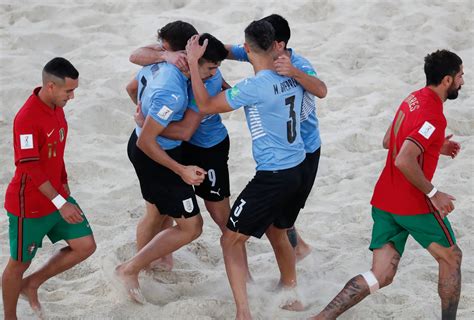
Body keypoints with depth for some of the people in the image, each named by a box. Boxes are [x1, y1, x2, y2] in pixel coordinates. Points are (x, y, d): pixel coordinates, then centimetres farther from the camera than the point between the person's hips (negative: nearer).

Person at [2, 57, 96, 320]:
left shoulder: (56, 108, 2)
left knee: (85, 246, 5)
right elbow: (30, 167, -26)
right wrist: (60, 203, -25)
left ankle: (31, 285, 20)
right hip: (29, 206, -8)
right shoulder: (27, 118, -26)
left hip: (57, 197, 8)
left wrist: (64, 185, 17)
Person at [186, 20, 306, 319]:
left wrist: (193, 63, -6)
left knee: (232, 240, 3)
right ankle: (291, 296, 43)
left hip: (272, 177, -8)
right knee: (278, 233, 29)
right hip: (298, 169, 8)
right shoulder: (293, 77, 1)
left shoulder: (254, 87, -21)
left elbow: (206, 105, -12)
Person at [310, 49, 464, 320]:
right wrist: (433, 193, -20)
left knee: (380, 276, 5)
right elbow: (404, 161, -30)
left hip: (384, 202, 8)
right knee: (451, 258, 14)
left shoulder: (413, 100, 10)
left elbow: (388, 142, 24)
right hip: (415, 205, -8)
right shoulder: (434, 117, -19)